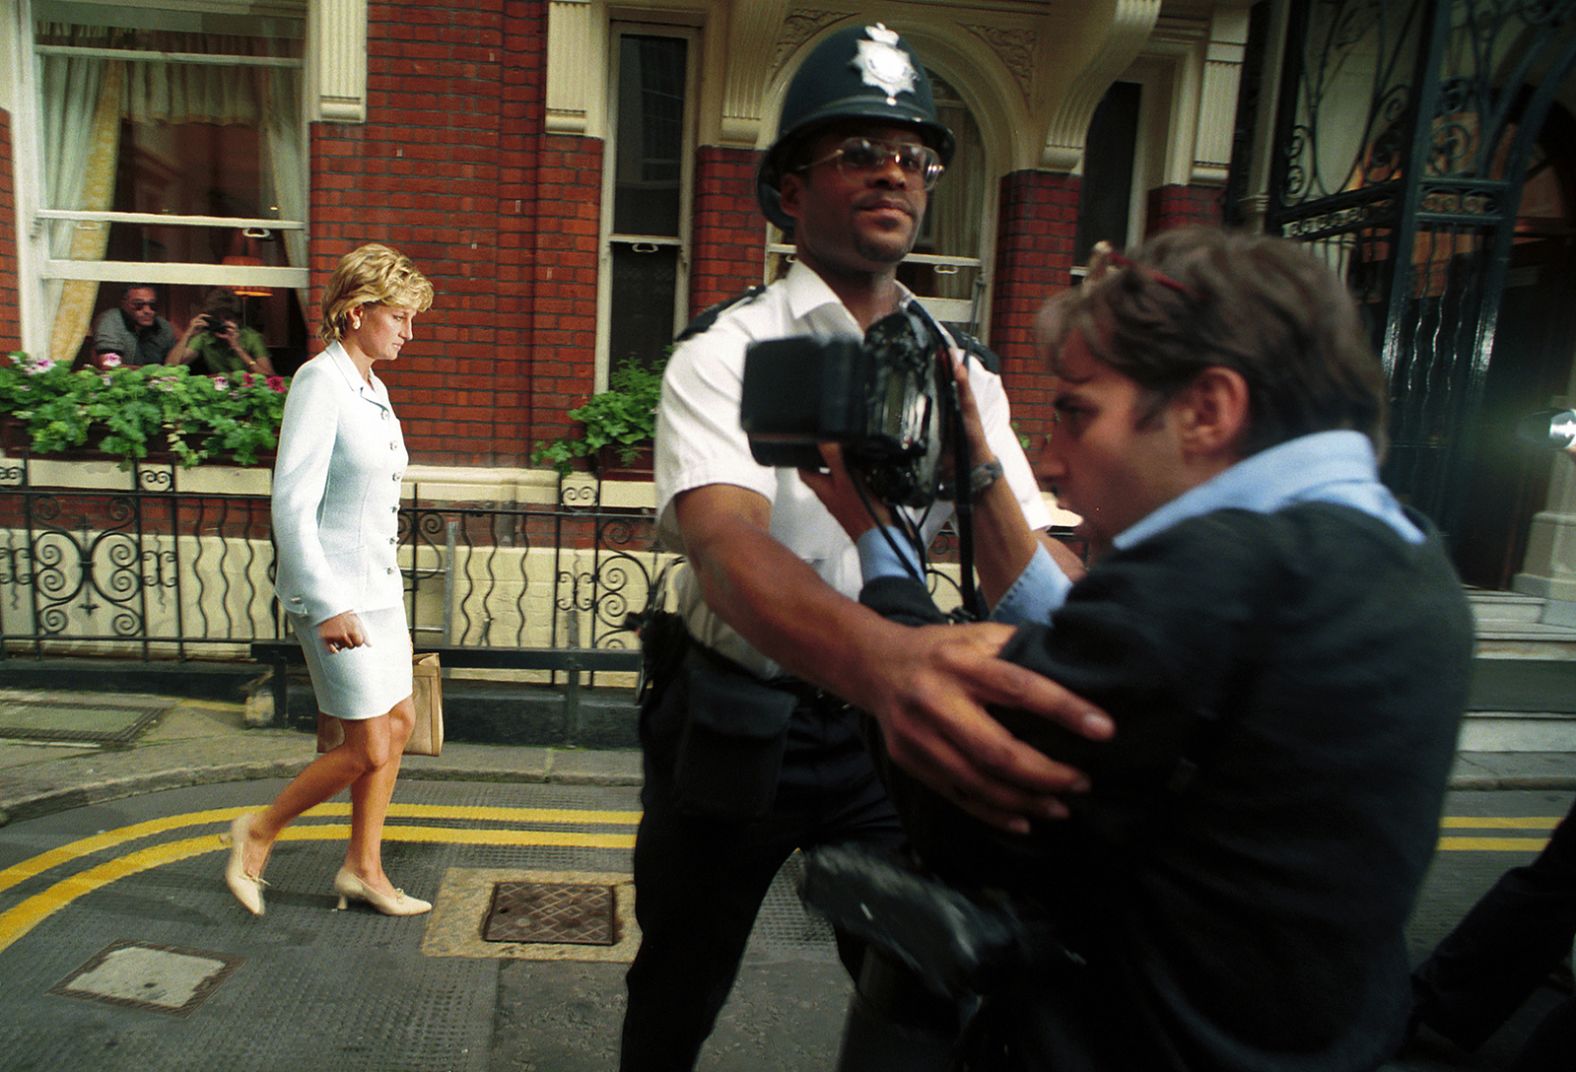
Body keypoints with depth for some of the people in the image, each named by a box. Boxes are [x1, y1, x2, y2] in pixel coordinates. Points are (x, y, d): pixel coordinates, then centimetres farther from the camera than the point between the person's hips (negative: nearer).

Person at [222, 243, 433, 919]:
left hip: (377, 589, 9)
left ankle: (363, 869, 27)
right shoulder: (320, 382, -15)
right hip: (333, 594, -9)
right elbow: (293, 509, -20)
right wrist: (328, 605, -23)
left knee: (399, 723, 13)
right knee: (368, 750, -2)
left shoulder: (372, 389, 12)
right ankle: (258, 833, 23)